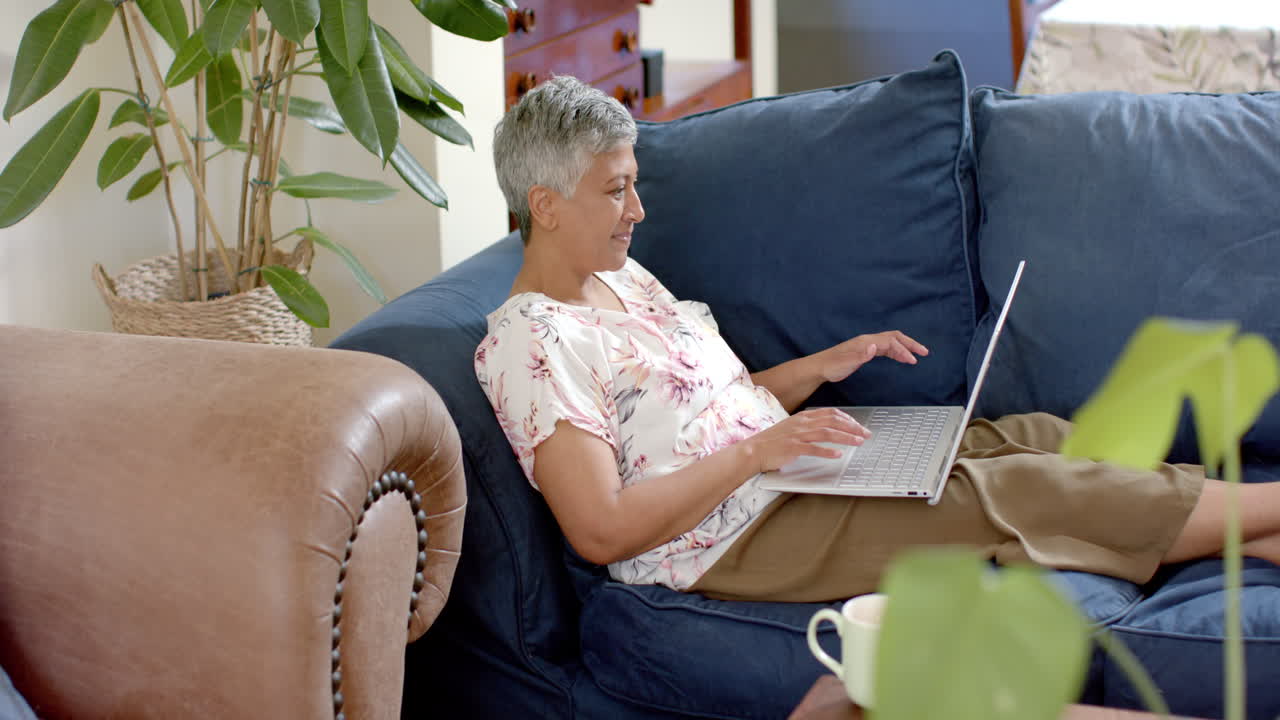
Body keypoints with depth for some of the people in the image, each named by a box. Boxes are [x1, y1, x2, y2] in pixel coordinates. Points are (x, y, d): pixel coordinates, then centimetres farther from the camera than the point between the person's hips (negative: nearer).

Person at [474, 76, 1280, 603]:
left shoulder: (624, 278, 13)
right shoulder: (528, 341, -16)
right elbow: (602, 531, -23)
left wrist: (825, 367, 7)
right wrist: (757, 452, -23)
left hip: (776, 468, 9)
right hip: (733, 538, -9)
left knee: (1037, 437, -1)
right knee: (1020, 492, -14)